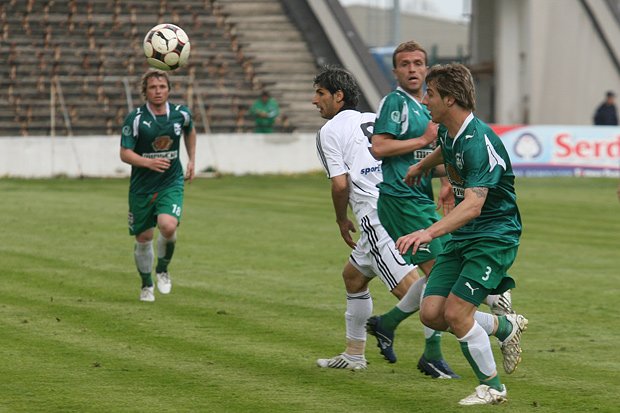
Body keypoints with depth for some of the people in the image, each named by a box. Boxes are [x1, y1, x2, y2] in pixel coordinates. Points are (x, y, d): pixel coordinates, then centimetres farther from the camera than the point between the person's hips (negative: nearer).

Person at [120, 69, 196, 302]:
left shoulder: (181, 114, -2)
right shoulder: (135, 119, -12)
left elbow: (190, 132, 22)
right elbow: (125, 153, -13)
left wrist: (191, 161, 19)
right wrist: (148, 162, -29)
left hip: (171, 183, 1)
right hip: (142, 186, 0)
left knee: (168, 226, -24)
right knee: (144, 238, 6)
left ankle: (163, 270, 4)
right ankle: (147, 284, 31)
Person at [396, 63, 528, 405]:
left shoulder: (479, 142, -26)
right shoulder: (447, 131, 2)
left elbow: (474, 204, -36)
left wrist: (429, 232, -48)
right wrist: (422, 165, 47)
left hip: (494, 237, -8)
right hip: (462, 237, 8)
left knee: (456, 313, -16)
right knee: (431, 313, -2)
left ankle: (492, 387, 6)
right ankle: (505, 327, 23)